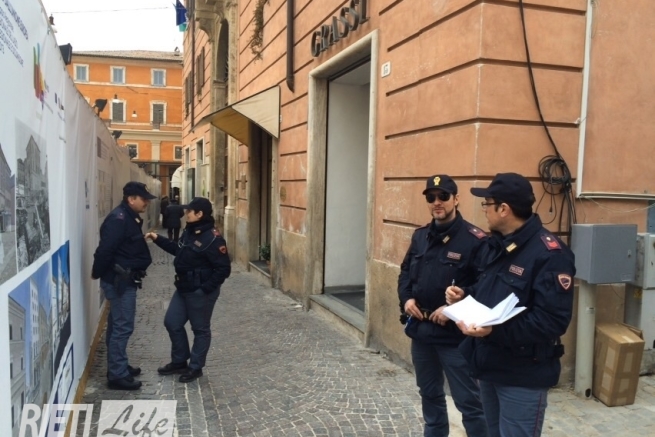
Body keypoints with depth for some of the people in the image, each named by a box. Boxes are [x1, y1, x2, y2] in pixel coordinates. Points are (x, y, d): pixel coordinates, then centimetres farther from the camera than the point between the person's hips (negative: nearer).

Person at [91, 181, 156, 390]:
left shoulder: (130, 218, 13)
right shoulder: (118, 219, -20)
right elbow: (104, 251, -24)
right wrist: (98, 273, -14)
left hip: (125, 280, 11)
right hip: (118, 281, -11)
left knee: (117, 325, 18)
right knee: (122, 326, -5)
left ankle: (119, 367, 29)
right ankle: (117, 375, 3)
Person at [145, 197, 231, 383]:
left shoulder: (212, 238, -22)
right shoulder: (189, 232, 6)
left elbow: (223, 269, -22)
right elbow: (178, 250, 23)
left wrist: (205, 289, -21)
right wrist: (158, 239, 17)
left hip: (200, 292, -9)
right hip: (183, 289, 9)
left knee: (200, 329, 8)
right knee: (172, 323, 16)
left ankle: (195, 367, 23)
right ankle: (179, 361, 33)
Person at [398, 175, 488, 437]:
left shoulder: (475, 239, -14)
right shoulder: (420, 236, 8)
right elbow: (406, 272, 16)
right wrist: (406, 298, -1)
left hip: (455, 334, -7)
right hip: (420, 330, 7)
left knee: (467, 400, 5)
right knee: (429, 394, 23)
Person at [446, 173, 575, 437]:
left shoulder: (550, 254, -22)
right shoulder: (495, 245, 7)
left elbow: (552, 321, -27)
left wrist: (494, 330, -35)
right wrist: (463, 295, -1)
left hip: (523, 375, -9)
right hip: (490, 365, 9)